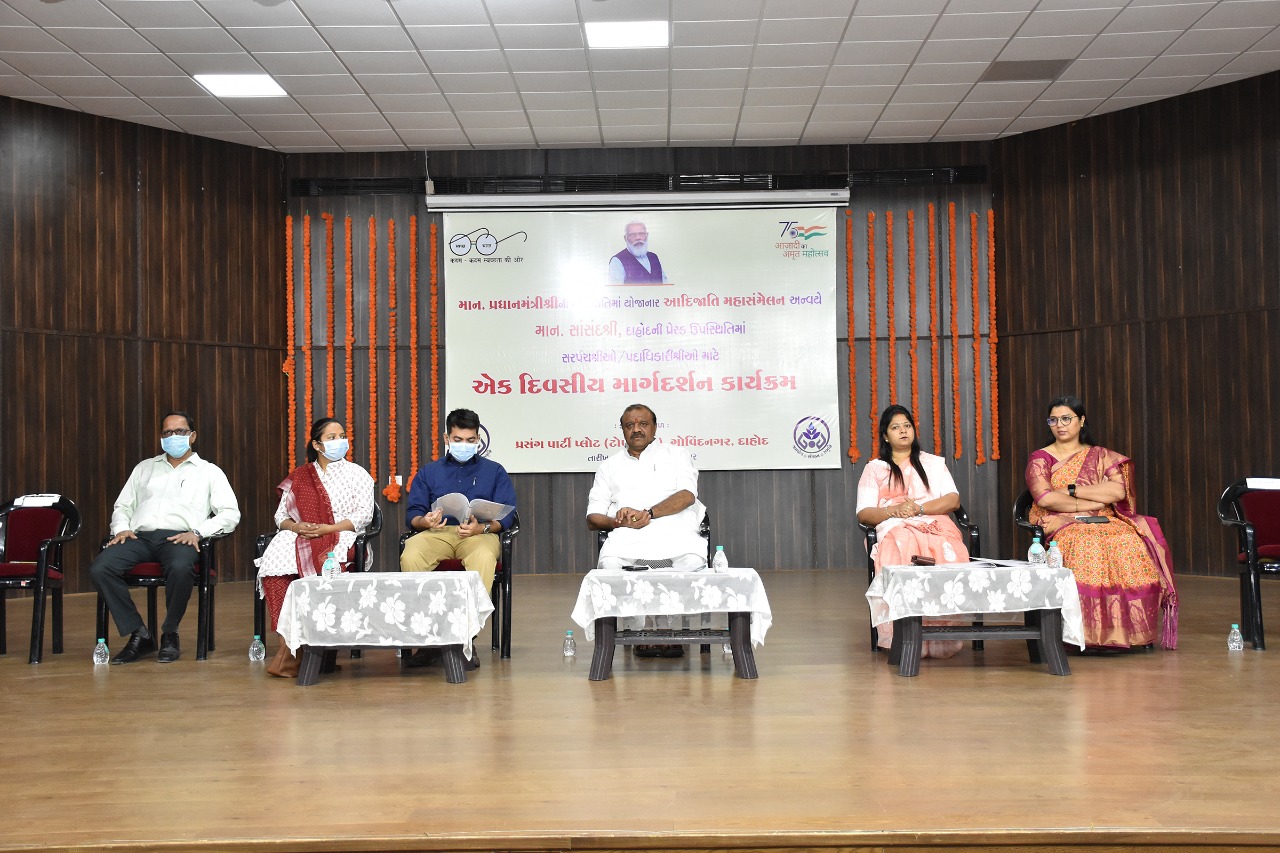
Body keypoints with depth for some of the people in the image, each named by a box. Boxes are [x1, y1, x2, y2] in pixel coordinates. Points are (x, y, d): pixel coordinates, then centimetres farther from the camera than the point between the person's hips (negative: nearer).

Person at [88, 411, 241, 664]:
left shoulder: (209, 472, 17)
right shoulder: (144, 468, 29)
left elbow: (230, 513, 6)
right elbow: (122, 506, 26)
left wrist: (198, 532, -10)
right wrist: (121, 528, 2)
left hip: (179, 537, -3)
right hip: (140, 536, 4)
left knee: (180, 568, -40)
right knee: (99, 568, -26)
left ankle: (170, 635, -16)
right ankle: (139, 635, -16)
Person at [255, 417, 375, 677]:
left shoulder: (357, 474, 13)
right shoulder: (299, 477, 21)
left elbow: (364, 515, 1)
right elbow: (281, 516, 17)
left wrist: (327, 528, -12)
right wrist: (295, 526, -7)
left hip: (340, 537, -3)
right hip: (300, 536, 3)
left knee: (323, 568, -37)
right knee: (274, 564, -31)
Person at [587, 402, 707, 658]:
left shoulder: (676, 455, 22)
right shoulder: (610, 466, 26)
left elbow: (687, 495, 2)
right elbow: (593, 518, 17)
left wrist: (647, 513, -13)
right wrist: (617, 521, -8)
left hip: (675, 532, -1)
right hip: (627, 536, 1)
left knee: (692, 561, -36)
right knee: (610, 563, -35)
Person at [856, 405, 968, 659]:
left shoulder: (933, 463, 26)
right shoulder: (874, 469, 21)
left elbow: (953, 500, 11)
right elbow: (863, 514, 9)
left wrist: (919, 508, -7)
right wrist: (893, 511, -11)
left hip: (936, 526, 2)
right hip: (895, 531, -1)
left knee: (948, 556, -36)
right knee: (905, 552, -40)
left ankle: (940, 637, -33)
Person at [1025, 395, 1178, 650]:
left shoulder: (1100, 455, 18)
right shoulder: (1040, 459, 10)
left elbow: (1118, 491, -1)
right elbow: (1044, 498, -9)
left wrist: (1072, 489, -6)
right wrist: (1091, 502, -8)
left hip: (1103, 523, 3)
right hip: (1060, 525, -3)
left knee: (1131, 543, -31)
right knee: (1086, 545, -38)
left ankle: (1132, 628, -28)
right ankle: (1088, 630, -35)